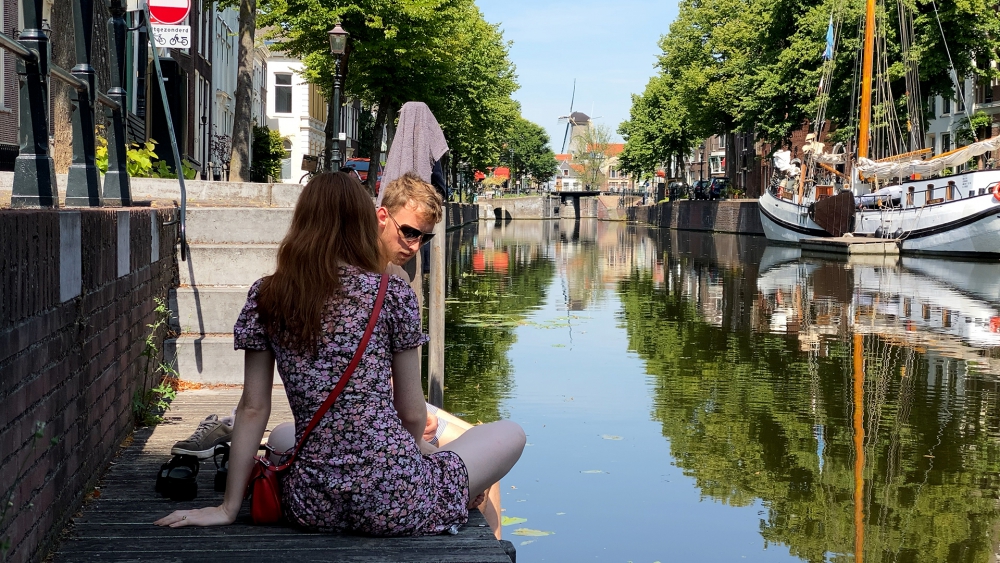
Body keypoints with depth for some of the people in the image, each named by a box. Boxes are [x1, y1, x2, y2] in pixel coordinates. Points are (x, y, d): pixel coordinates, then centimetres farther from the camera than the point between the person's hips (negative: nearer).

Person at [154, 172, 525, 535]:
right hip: (393, 501, -3)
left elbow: (252, 409, 3)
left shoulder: (265, 297, 4)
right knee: (511, 434, 20)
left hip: (312, 507, 3)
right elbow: (412, 414, 1)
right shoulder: (392, 293, -3)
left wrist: (228, 508, 9)